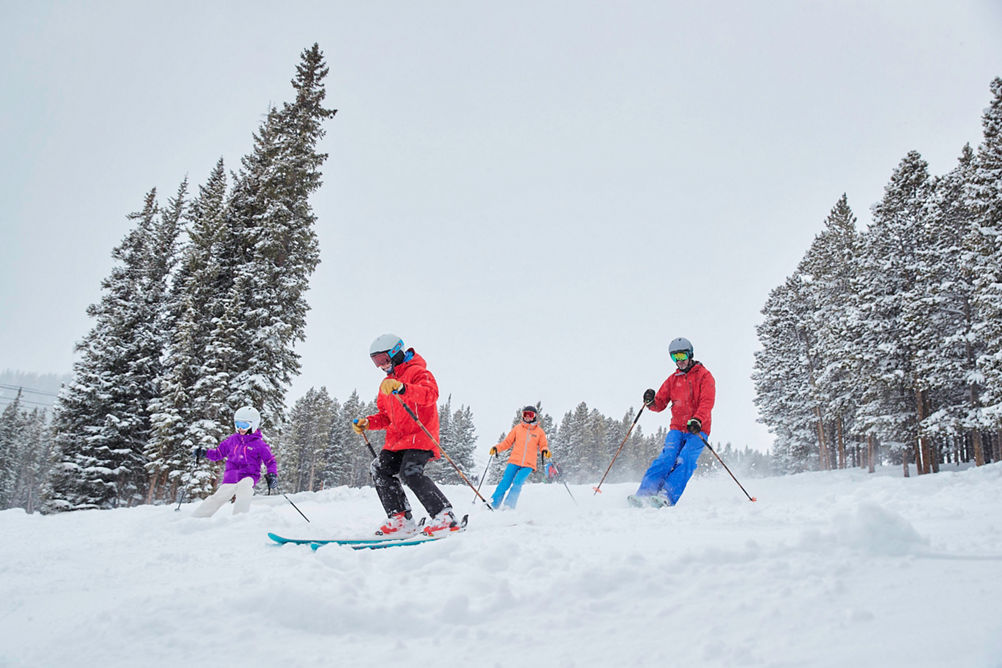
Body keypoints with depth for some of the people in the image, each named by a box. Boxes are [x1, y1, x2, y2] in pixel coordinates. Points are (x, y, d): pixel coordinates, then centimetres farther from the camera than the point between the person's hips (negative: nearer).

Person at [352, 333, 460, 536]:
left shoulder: (417, 372, -5)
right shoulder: (386, 385, 23)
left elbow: (431, 394, -27)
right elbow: (385, 416, 27)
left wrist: (402, 388, -42)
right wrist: (366, 422, 7)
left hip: (420, 436, -9)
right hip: (396, 439, 9)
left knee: (410, 473, -24)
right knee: (381, 470, -7)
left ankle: (445, 516, -19)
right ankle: (401, 519, -4)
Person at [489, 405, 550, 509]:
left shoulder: (539, 431, 9)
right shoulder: (517, 428, 10)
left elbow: (543, 446, 12)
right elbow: (507, 442, 13)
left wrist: (545, 451, -11)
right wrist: (497, 448, -2)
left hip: (528, 464, -1)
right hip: (514, 461, 1)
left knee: (517, 483, -18)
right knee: (505, 483, -10)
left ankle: (508, 507, -13)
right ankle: (493, 504, -3)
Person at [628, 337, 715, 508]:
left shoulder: (704, 375, 1)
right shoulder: (673, 379, 16)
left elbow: (707, 402, -12)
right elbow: (660, 404, 15)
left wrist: (697, 420, -29)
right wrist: (651, 402, -9)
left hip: (697, 431, -3)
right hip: (676, 428, 3)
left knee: (684, 461, -22)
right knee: (667, 458, -17)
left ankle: (666, 497, -31)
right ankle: (644, 494, -26)